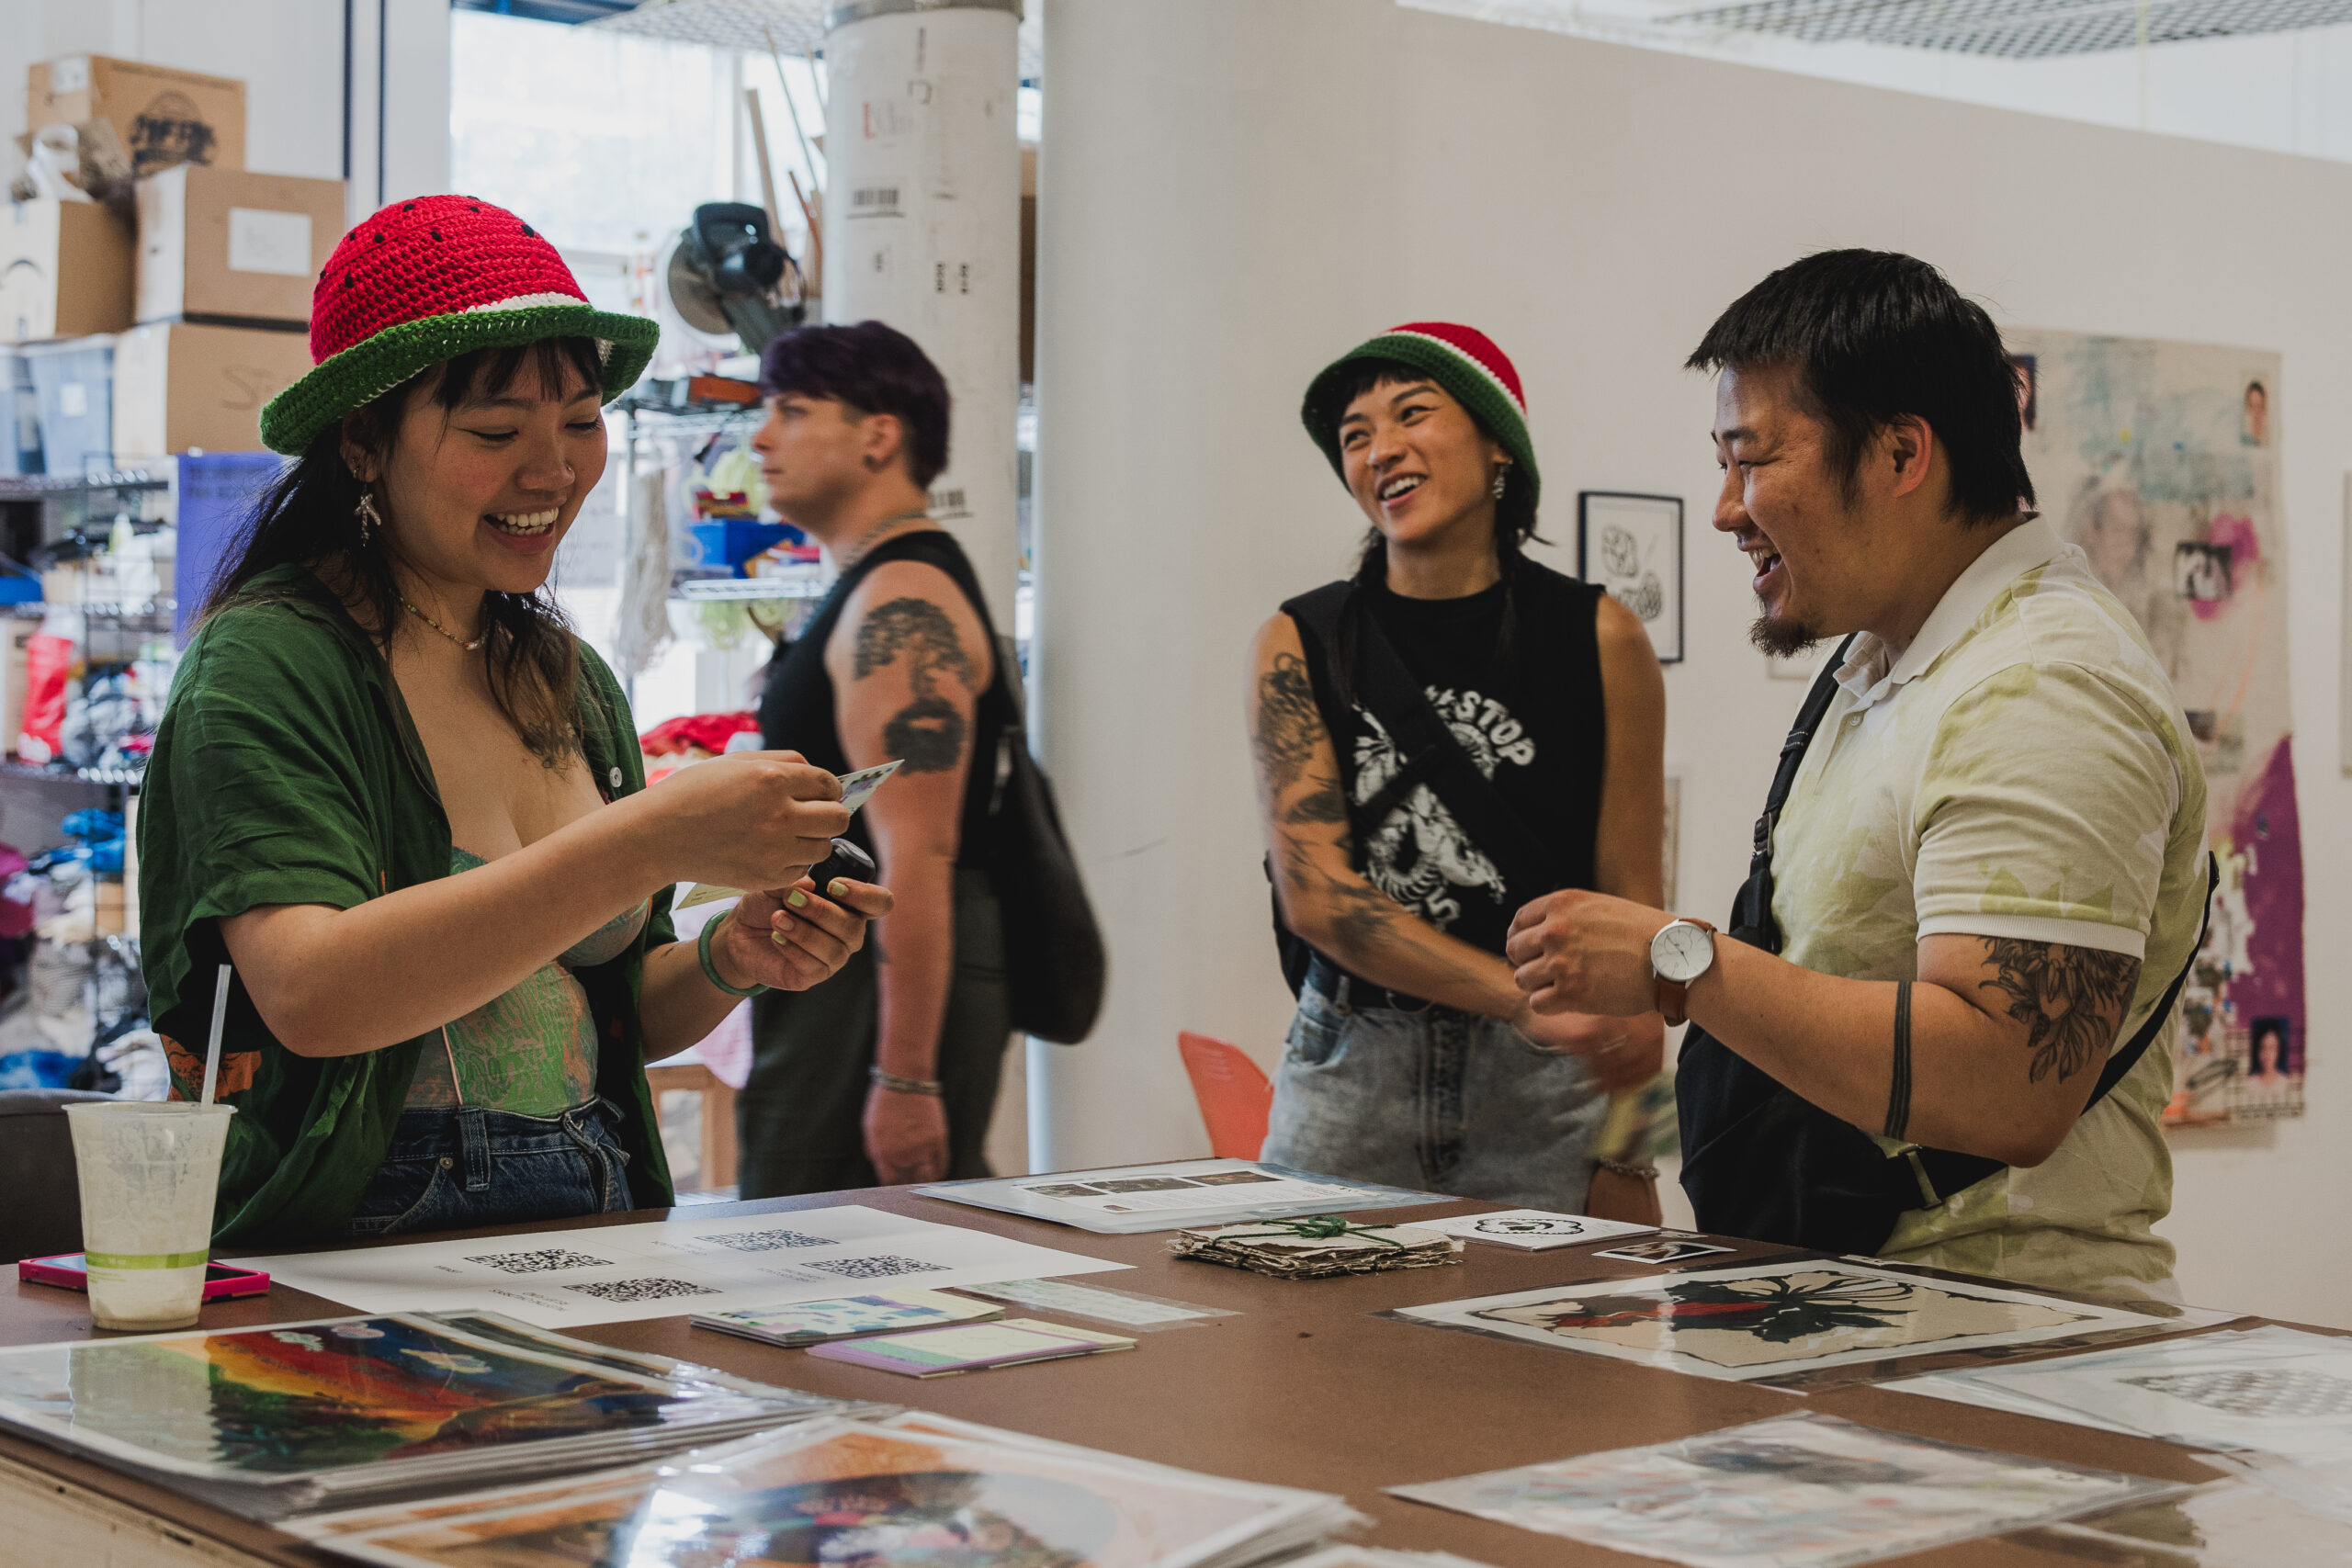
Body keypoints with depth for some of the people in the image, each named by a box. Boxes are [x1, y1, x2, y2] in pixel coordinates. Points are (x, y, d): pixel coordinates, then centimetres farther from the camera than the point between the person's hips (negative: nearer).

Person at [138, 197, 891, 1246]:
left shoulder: (576, 683, 13)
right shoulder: (265, 661, -8)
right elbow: (310, 994, -24)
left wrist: (729, 963, -1)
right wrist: (647, 842, -28)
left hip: (590, 1235, 6)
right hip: (352, 1259, -6)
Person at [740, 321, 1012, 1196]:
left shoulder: (902, 607, -15)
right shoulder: (874, 594, 20)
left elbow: (917, 856, -23)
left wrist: (905, 1078, -26)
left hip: (892, 994, -11)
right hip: (839, 991, 11)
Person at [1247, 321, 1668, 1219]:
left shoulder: (1597, 638, 1)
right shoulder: (1297, 647, 2)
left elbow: (1632, 906, 2)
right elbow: (1314, 895, -8)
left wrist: (1624, 1157, -6)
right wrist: (1529, 997, -20)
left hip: (1541, 1091, 0)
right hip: (1348, 1079, 1)